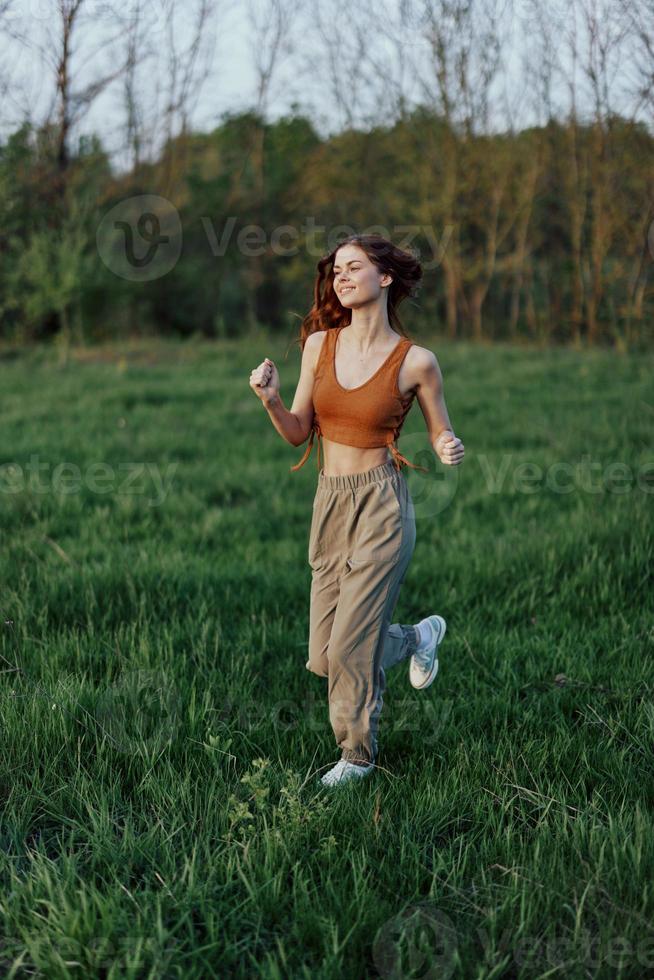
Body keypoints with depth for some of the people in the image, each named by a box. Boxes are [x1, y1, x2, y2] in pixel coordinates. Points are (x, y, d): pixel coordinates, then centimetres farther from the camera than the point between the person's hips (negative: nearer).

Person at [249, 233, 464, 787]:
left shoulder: (416, 362, -7)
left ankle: (358, 754, 20)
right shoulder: (319, 345, 3)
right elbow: (297, 433, 6)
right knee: (324, 654, 9)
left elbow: (440, 434, 5)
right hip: (330, 503, 5)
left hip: (381, 504, -5)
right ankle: (418, 636, 37)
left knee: (349, 645, -5)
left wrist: (450, 451, -18)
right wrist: (270, 399, -13)